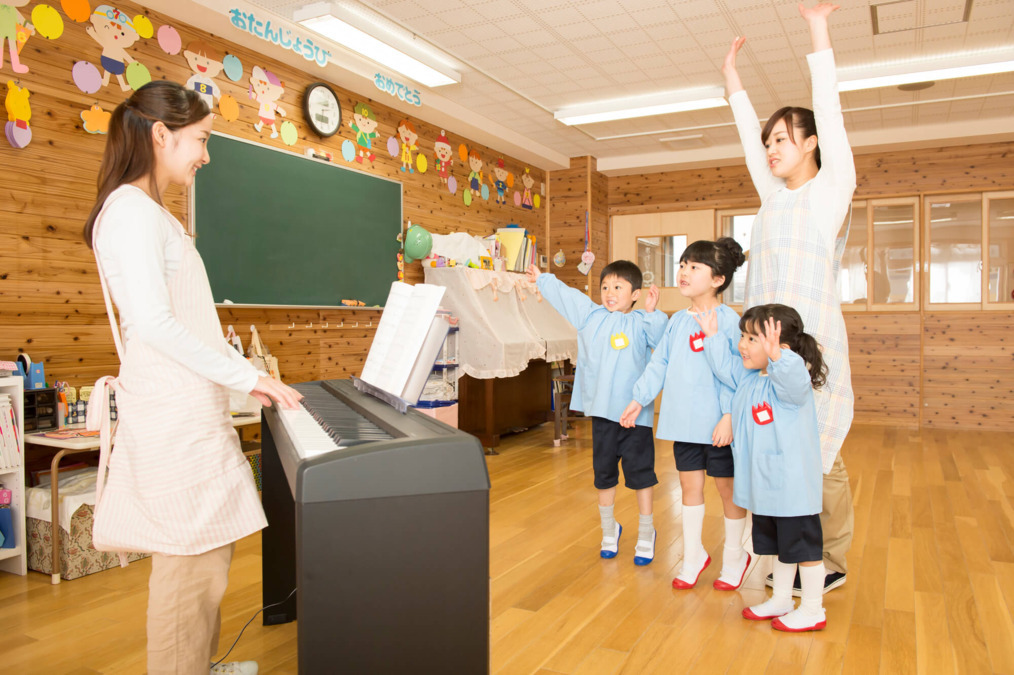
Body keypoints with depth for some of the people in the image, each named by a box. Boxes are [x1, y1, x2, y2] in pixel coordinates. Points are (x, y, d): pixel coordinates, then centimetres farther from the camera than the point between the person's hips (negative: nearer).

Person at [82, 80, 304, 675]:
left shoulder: (149, 212, 19)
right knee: (193, 560, -3)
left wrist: (243, 372, 15)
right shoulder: (133, 210, -12)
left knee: (206, 550, 17)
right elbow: (154, 323, -21)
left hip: (188, 409, 10)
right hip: (174, 418, -10)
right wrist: (246, 376, -17)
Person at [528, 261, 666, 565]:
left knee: (641, 474, 5)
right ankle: (609, 530, 35)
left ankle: (646, 534, 24)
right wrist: (541, 278, 28)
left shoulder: (641, 323, -4)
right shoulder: (590, 315, 6)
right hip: (601, 411, 4)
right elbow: (564, 294, 17)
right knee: (603, 473, 15)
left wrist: (652, 313, -26)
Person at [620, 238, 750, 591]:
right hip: (683, 420, 6)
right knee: (690, 485, 14)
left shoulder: (727, 320, -11)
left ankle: (735, 555, 30)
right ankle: (693, 555, 30)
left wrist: (728, 416, -21)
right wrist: (639, 399, 10)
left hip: (716, 423, -6)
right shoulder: (677, 321, 9)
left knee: (728, 487, 10)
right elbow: (659, 363, 13)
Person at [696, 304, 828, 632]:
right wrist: (713, 336, 16)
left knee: (804, 547, 6)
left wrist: (775, 354, -61)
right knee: (778, 546, 23)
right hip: (765, 487, 9)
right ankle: (781, 601, 38)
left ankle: (813, 610, 22)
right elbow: (725, 367, 22)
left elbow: (795, 381, -44)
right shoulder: (748, 378, 5)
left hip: (793, 487, -9)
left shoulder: (790, 381, -21)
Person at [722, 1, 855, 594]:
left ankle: (832, 563, 15)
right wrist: (733, 79, 29)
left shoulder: (831, 189, 1)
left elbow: (830, 113, -4)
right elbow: (749, 136, 25)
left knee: (819, 455, 0)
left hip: (813, 341, -6)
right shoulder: (775, 196, 16)